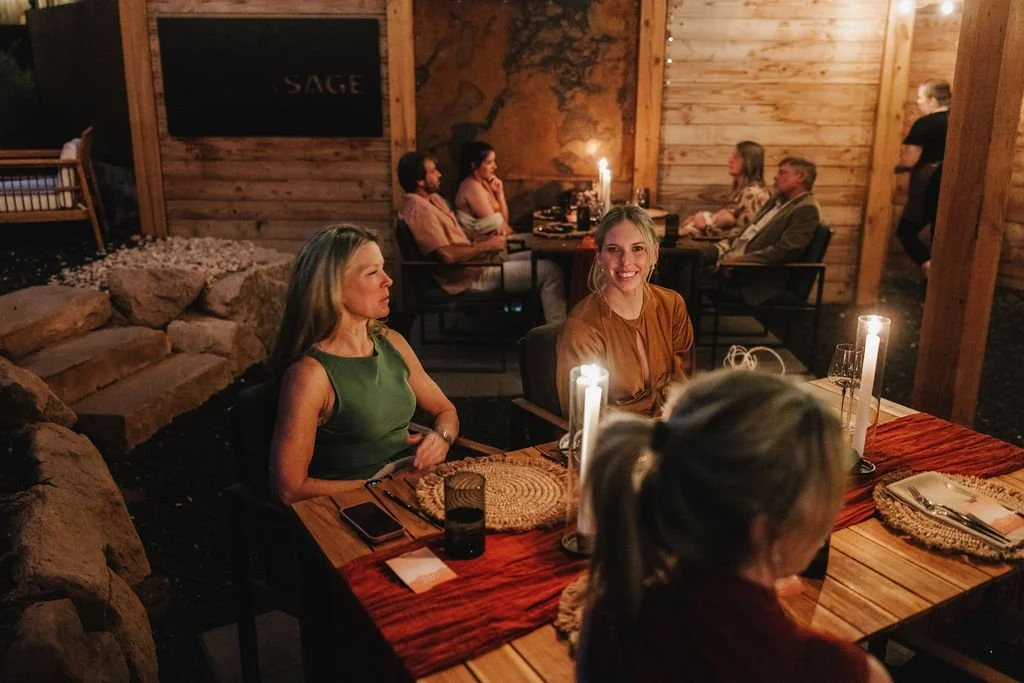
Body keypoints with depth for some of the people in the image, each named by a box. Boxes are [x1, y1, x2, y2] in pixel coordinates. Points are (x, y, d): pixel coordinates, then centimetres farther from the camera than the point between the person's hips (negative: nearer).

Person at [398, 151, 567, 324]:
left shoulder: (434, 199, 13)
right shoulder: (419, 209, -20)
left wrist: (485, 238, 2)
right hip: (469, 277, -11)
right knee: (550, 272, -11)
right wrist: (487, 246, -17)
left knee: (539, 257, 13)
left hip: (474, 262, 11)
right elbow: (447, 255, -29)